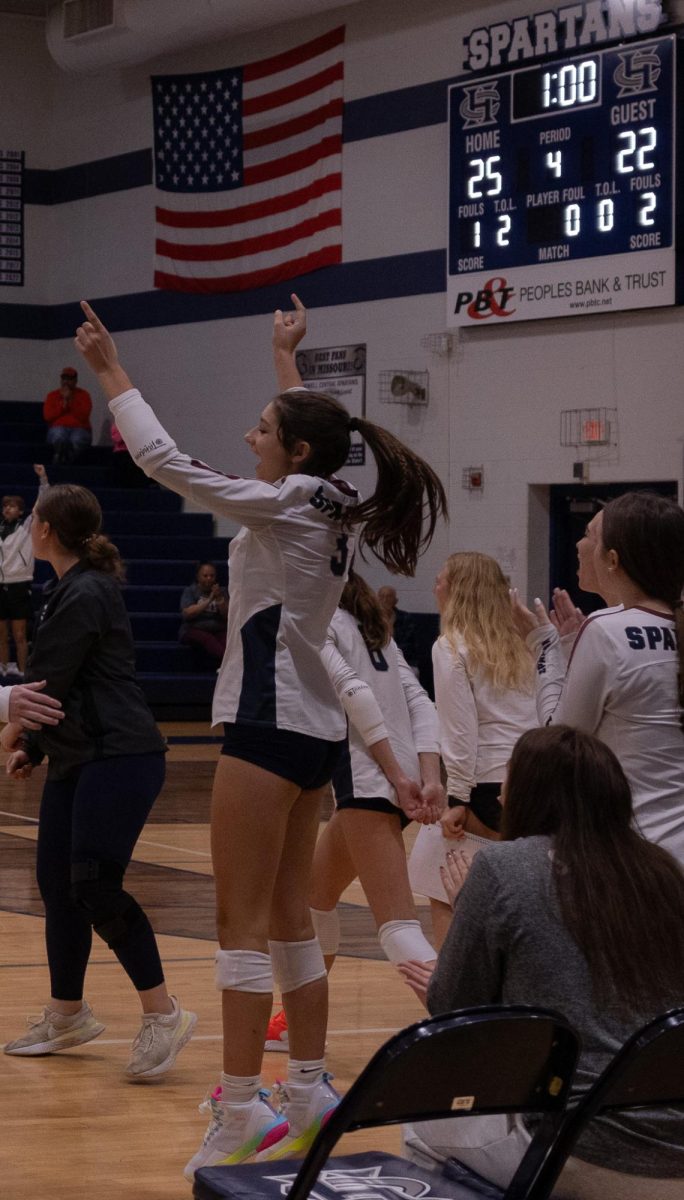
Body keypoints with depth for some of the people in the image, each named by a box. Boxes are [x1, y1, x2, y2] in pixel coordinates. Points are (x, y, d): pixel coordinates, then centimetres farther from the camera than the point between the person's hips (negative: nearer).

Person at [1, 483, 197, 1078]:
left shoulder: (86, 595, -14)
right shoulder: (73, 591, 16)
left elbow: (49, 682, -13)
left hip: (118, 759, -10)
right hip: (75, 761, 10)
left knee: (95, 884, -16)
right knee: (57, 883, 11)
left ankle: (163, 1013, -10)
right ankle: (67, 1016, 22)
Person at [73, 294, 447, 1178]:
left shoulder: (284, 506, -15)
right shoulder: (332, 505, 7)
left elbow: (164, 461, -16)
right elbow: (303, 426, 29)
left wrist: (110, 372, -8)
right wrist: (285, 356, 38)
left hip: (270, 728, -9)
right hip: (312, 730, 9)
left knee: (242, 923, -7)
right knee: (288, 920, 14)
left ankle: (241, 1112, -8)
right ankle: (310, 1091, 17)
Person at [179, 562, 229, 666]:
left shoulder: (221, 592, 17)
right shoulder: (190, 591, 10)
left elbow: (227, 617, 7)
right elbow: (187, 614, -7)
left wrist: (219, 600, -9)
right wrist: (209, 600, -10)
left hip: (218, 631, 3)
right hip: (193, 631, -3)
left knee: (227, 638, -32)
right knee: (208, 638, -36)